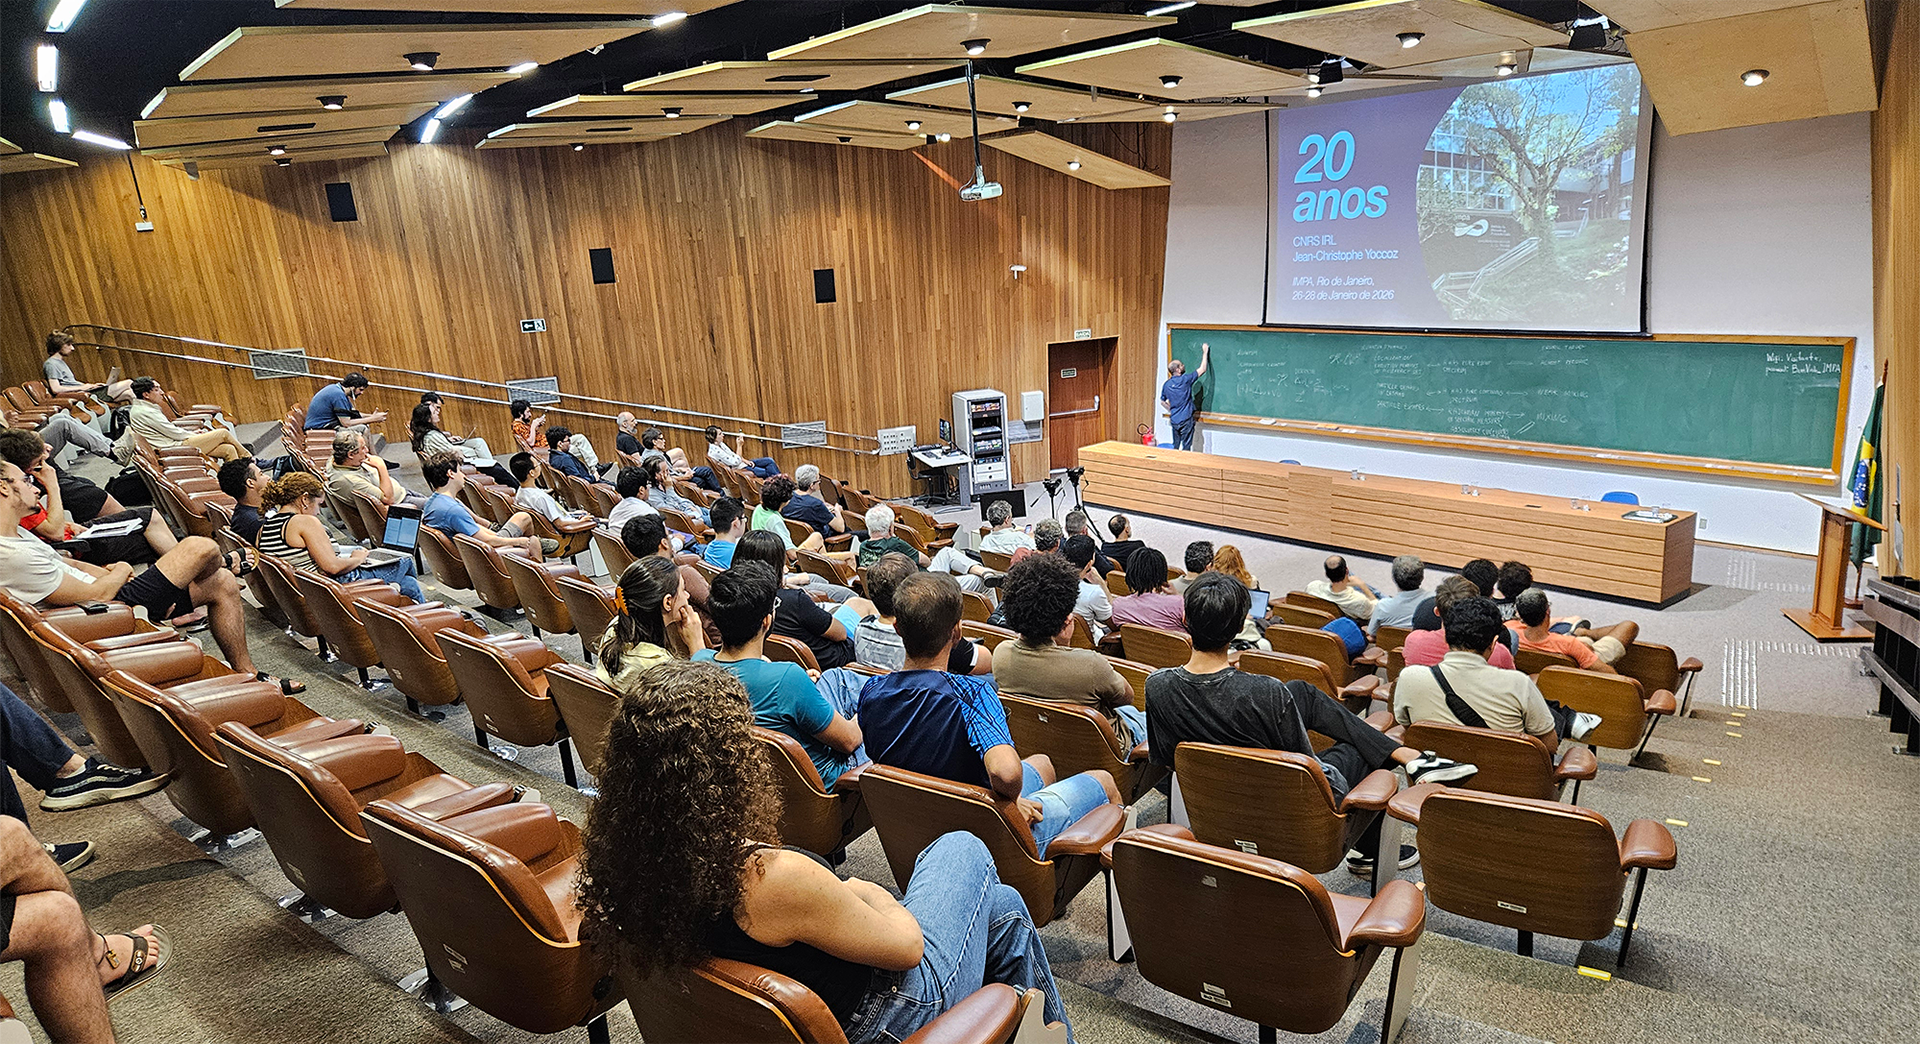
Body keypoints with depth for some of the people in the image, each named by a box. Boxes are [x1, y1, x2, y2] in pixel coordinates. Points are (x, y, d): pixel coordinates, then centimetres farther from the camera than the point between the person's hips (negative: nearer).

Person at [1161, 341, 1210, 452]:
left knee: (1175, 447, 14)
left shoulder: (1166, 385, 3)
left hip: (1174, 420, 5)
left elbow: (1162, 402, 14)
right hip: (1186, 420, -5)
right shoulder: (1185, 379, -13)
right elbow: (1202, 369, -5)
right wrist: (1205, 352, 4)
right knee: (1186, 447, 1)